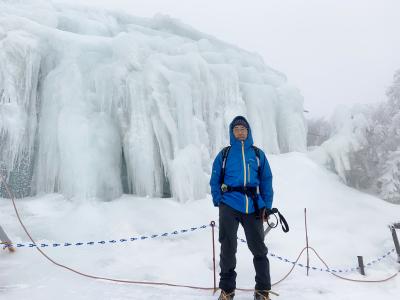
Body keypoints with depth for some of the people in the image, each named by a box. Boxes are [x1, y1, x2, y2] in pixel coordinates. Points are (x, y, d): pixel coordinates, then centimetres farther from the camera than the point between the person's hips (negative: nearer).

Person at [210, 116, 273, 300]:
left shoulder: (258, 154, 10)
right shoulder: (224, 154, 8)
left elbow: (266, 181, 9)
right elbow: (215, 180, 9)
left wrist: (267, 206, 1)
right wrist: (218, 202, -3)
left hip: (253, 207, 1)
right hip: (229, 207, -1)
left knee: (259, 248, 7)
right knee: (228, 249, 7)